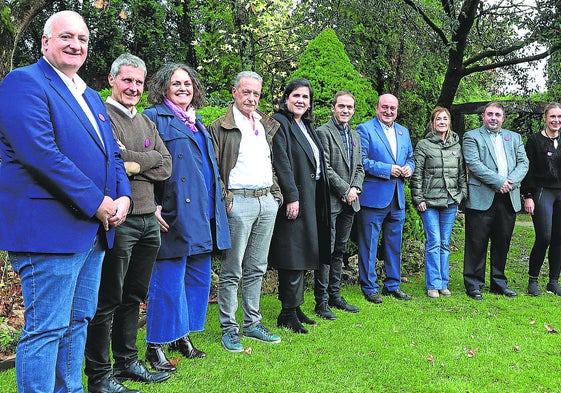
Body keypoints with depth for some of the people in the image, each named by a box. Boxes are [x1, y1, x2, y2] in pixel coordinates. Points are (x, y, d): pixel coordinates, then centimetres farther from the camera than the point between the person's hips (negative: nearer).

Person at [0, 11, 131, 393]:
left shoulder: (92, 97, 20)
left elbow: (111, 154, 19)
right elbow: (40, 152, -20)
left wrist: (123, 196, -1)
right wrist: (96, 202, -18)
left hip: (93, 230, 9)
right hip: (50, 229, -9)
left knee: (77, 323, 17)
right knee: (46, 329, -2)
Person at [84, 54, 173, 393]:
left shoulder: (147, 122, 18)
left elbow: (166, 167, 8)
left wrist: (135, 166, -7)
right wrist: (151, 157, -8)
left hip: (149, 219, 8)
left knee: (133, 297, 16)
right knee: (108, 300, 0)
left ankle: (127, 362, 29)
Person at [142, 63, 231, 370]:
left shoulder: (196, 122, 20)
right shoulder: (154, 118, -4)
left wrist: (217, 201, 19)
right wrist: (153, 206, -19)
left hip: (202, 215, 8)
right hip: (174, 215, -8)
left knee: (197, 277, 13)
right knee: (168, 281, -3)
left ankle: (182, 336, 26)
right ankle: (156, 346, 9)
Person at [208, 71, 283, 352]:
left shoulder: (267, 125, 17)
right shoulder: (221, 127, -2)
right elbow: (212, 167, -6)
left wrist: (276, 192, 13)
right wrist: (225, 198, -13)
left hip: (267, 202, 6)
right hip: (239, 203, -6)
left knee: (257, 268, 13)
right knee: (232, 271, -1)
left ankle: (253, 323, 23)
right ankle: (228, 328, 9)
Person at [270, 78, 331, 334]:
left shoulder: (307, 125, 18)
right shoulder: (279, 122, -9)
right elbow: (281, 162, -17)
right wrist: (292, 196, -22)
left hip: (311, 198, 9)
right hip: (293, 197, -9)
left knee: (302, 254, 13)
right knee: (293, 256, -6)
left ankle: (295, 308, 22)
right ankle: (288, 313, 4)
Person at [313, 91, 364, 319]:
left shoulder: (355, 136, 17)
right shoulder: (323, 132, -7)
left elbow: (359, 168, 18)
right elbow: (325, 168, -14)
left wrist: (355, 188, 0)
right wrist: (345, 190, -14)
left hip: (349, 203, 8)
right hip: (330, 201, -7)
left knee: (339, 251, 13)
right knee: (326, 251, -5)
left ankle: (335, 296, 23)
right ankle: (321, 302, 2)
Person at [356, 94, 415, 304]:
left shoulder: (403, 132, 16)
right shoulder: (365, 129, -4)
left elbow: (410, 159, 22)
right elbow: (361, 160, -13)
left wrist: (408, 168, -1)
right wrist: (387, 169, -18)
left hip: (397, 198, 7)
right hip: (373, 197, -6)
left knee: (394, 244, 14)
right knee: (369, 245, 1)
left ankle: (393, 285, 26)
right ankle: (369, 288, 11)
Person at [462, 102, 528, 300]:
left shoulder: (514, 138, 19)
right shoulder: (472, 137, 3)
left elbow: (523, 163, 10)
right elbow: (474, 164, -10)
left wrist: (511, 181, -9)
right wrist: (499, 182, -15)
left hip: (508, 199, 5)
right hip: (482, 198, -5)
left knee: (502, 243, 11)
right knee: (477, 243, -2)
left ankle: (499, 283, 23)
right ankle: (473, 285, 7)